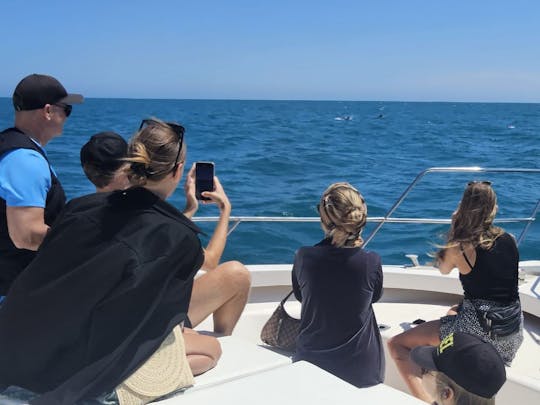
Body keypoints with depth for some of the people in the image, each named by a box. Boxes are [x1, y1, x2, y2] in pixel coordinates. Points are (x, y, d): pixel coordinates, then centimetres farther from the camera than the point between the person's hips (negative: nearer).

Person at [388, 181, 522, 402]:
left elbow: (443, 269, 11)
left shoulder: (459, 248, -12)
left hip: (480, 330, -7)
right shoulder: (510, 240, 2)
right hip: (514, 333, 7)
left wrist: (454, 228, 10)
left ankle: (426, 400, -18)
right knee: (454, 311, 40)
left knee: (396, 344, -2)